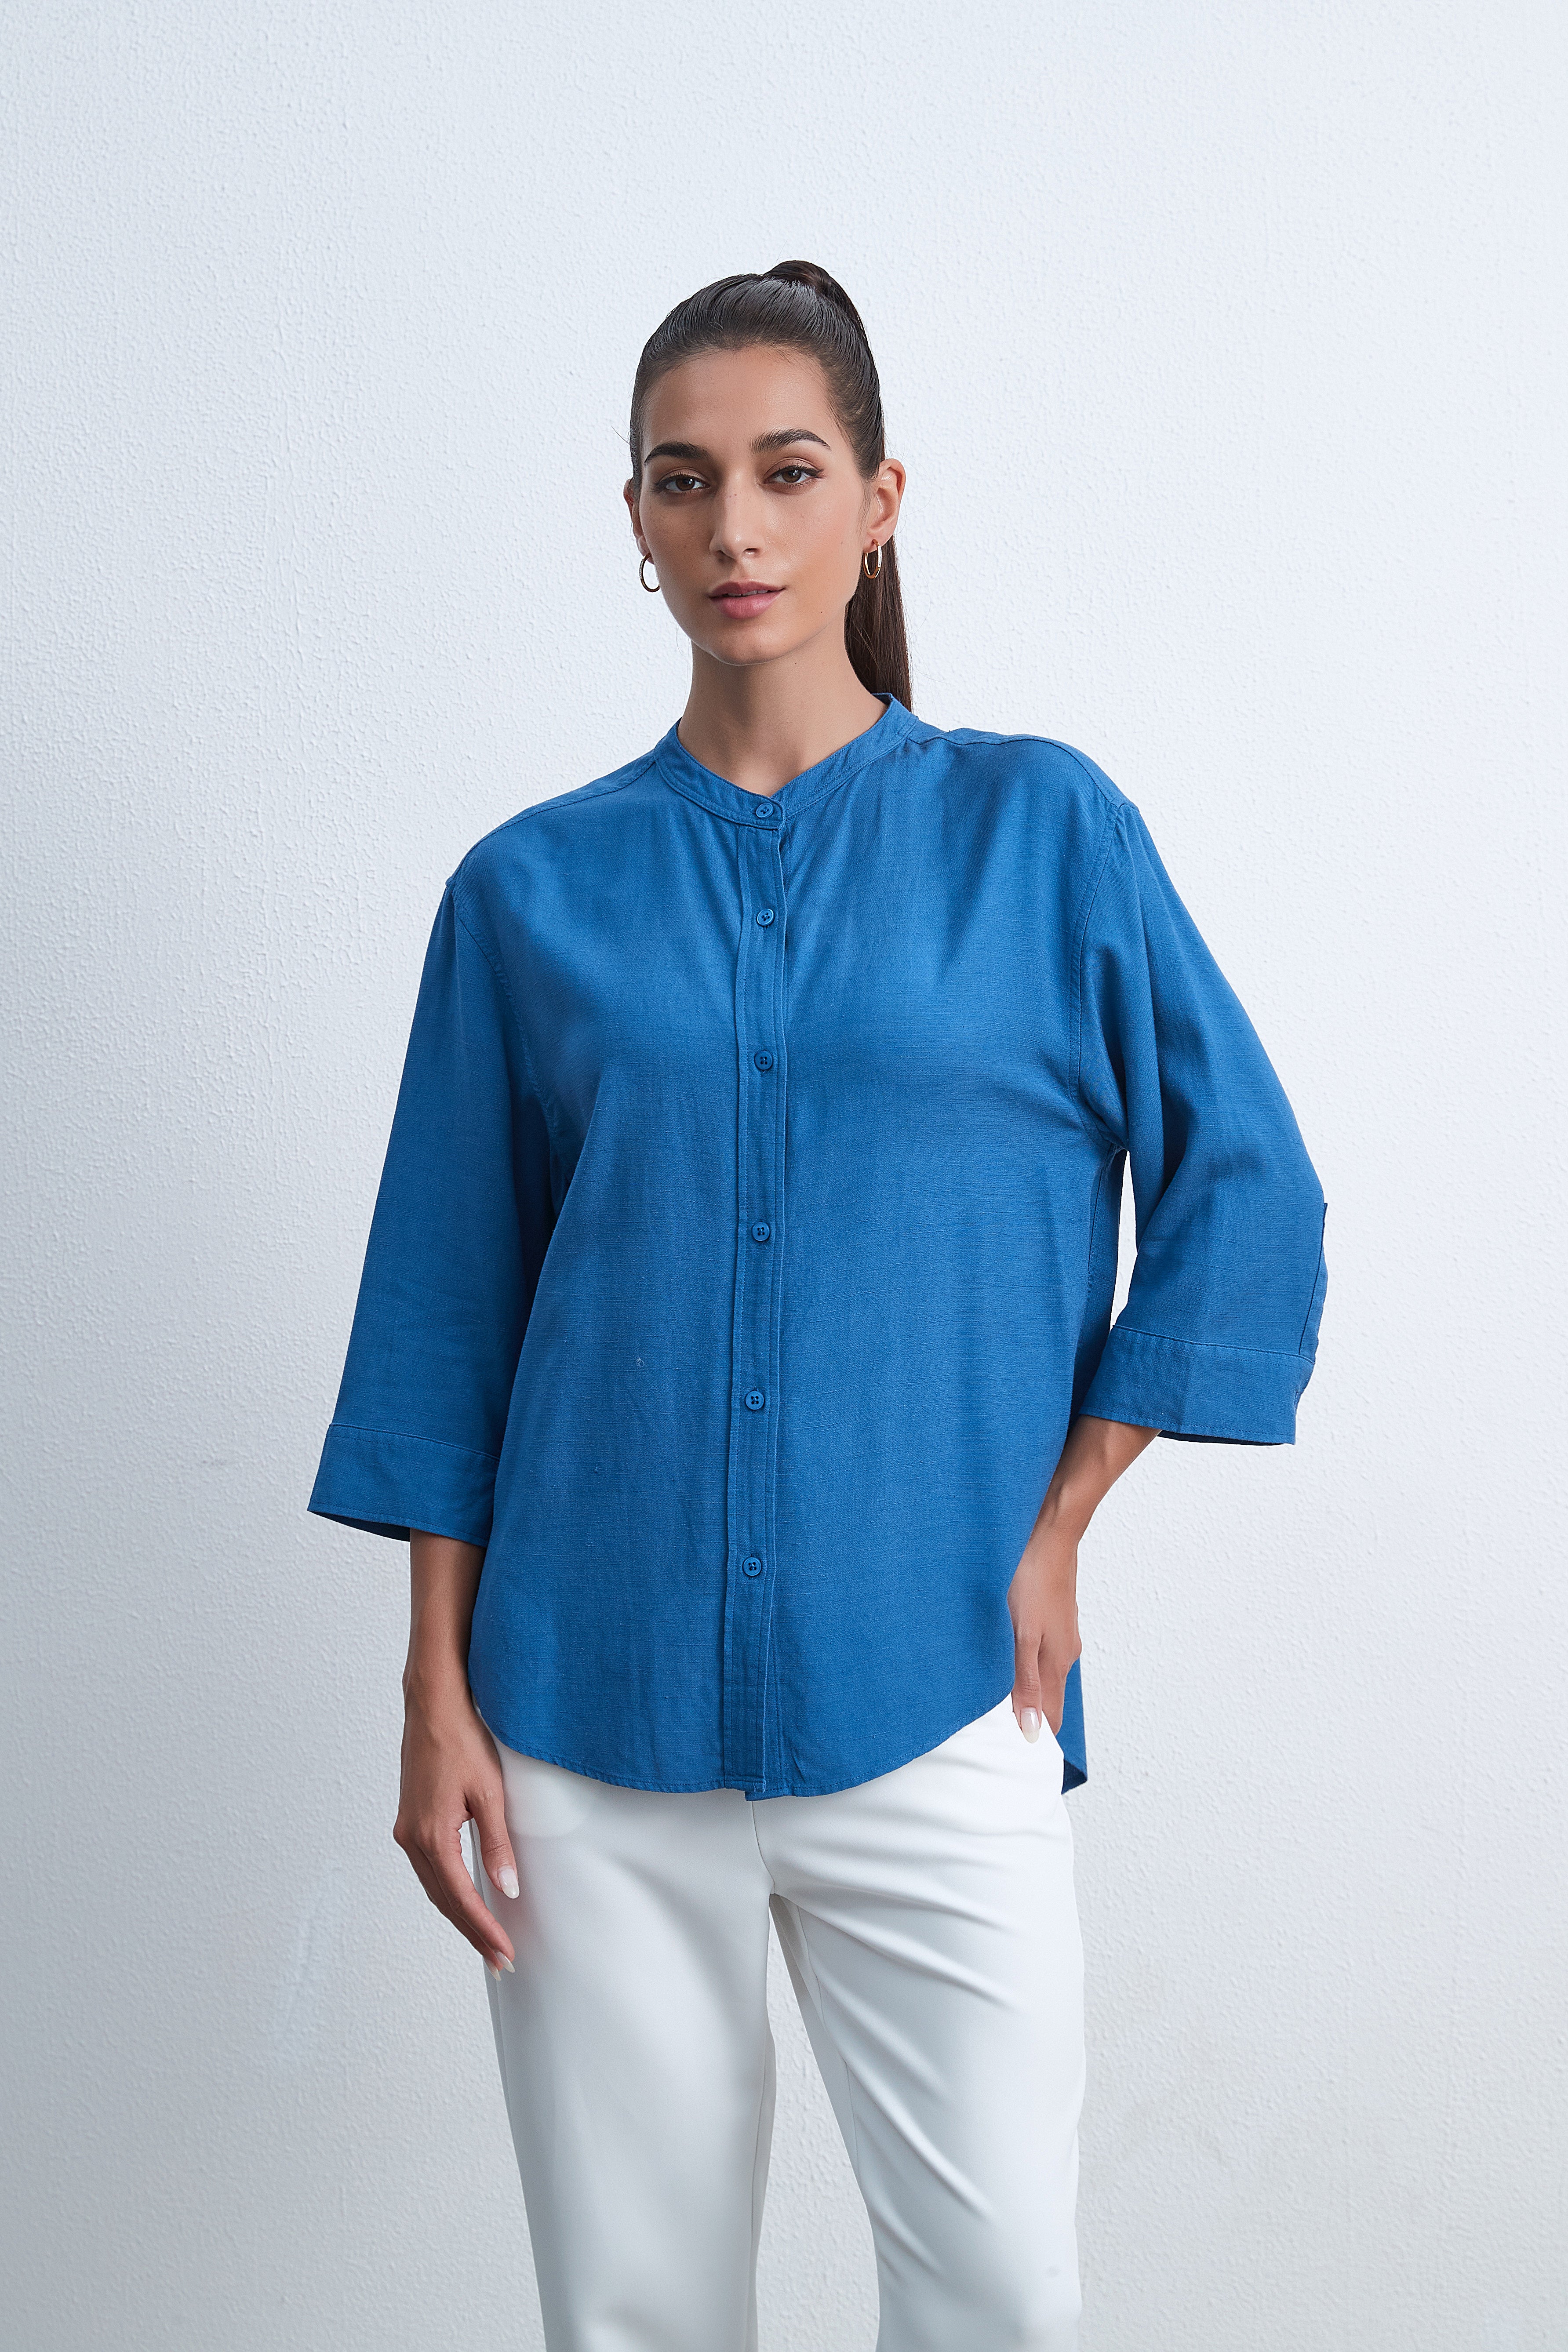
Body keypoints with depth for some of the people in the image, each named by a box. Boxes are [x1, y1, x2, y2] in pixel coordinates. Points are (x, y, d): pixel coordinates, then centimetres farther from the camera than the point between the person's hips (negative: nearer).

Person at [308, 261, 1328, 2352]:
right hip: (591, 1724, 1)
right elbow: (450, 1317, 6)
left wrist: (1058, 1534, -2)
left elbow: (1245, 1192, 3)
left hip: (928, 1709, -1)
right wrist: (438, 1698, 1)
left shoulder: (1039, 827, 1)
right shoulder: (533, 888, 5)